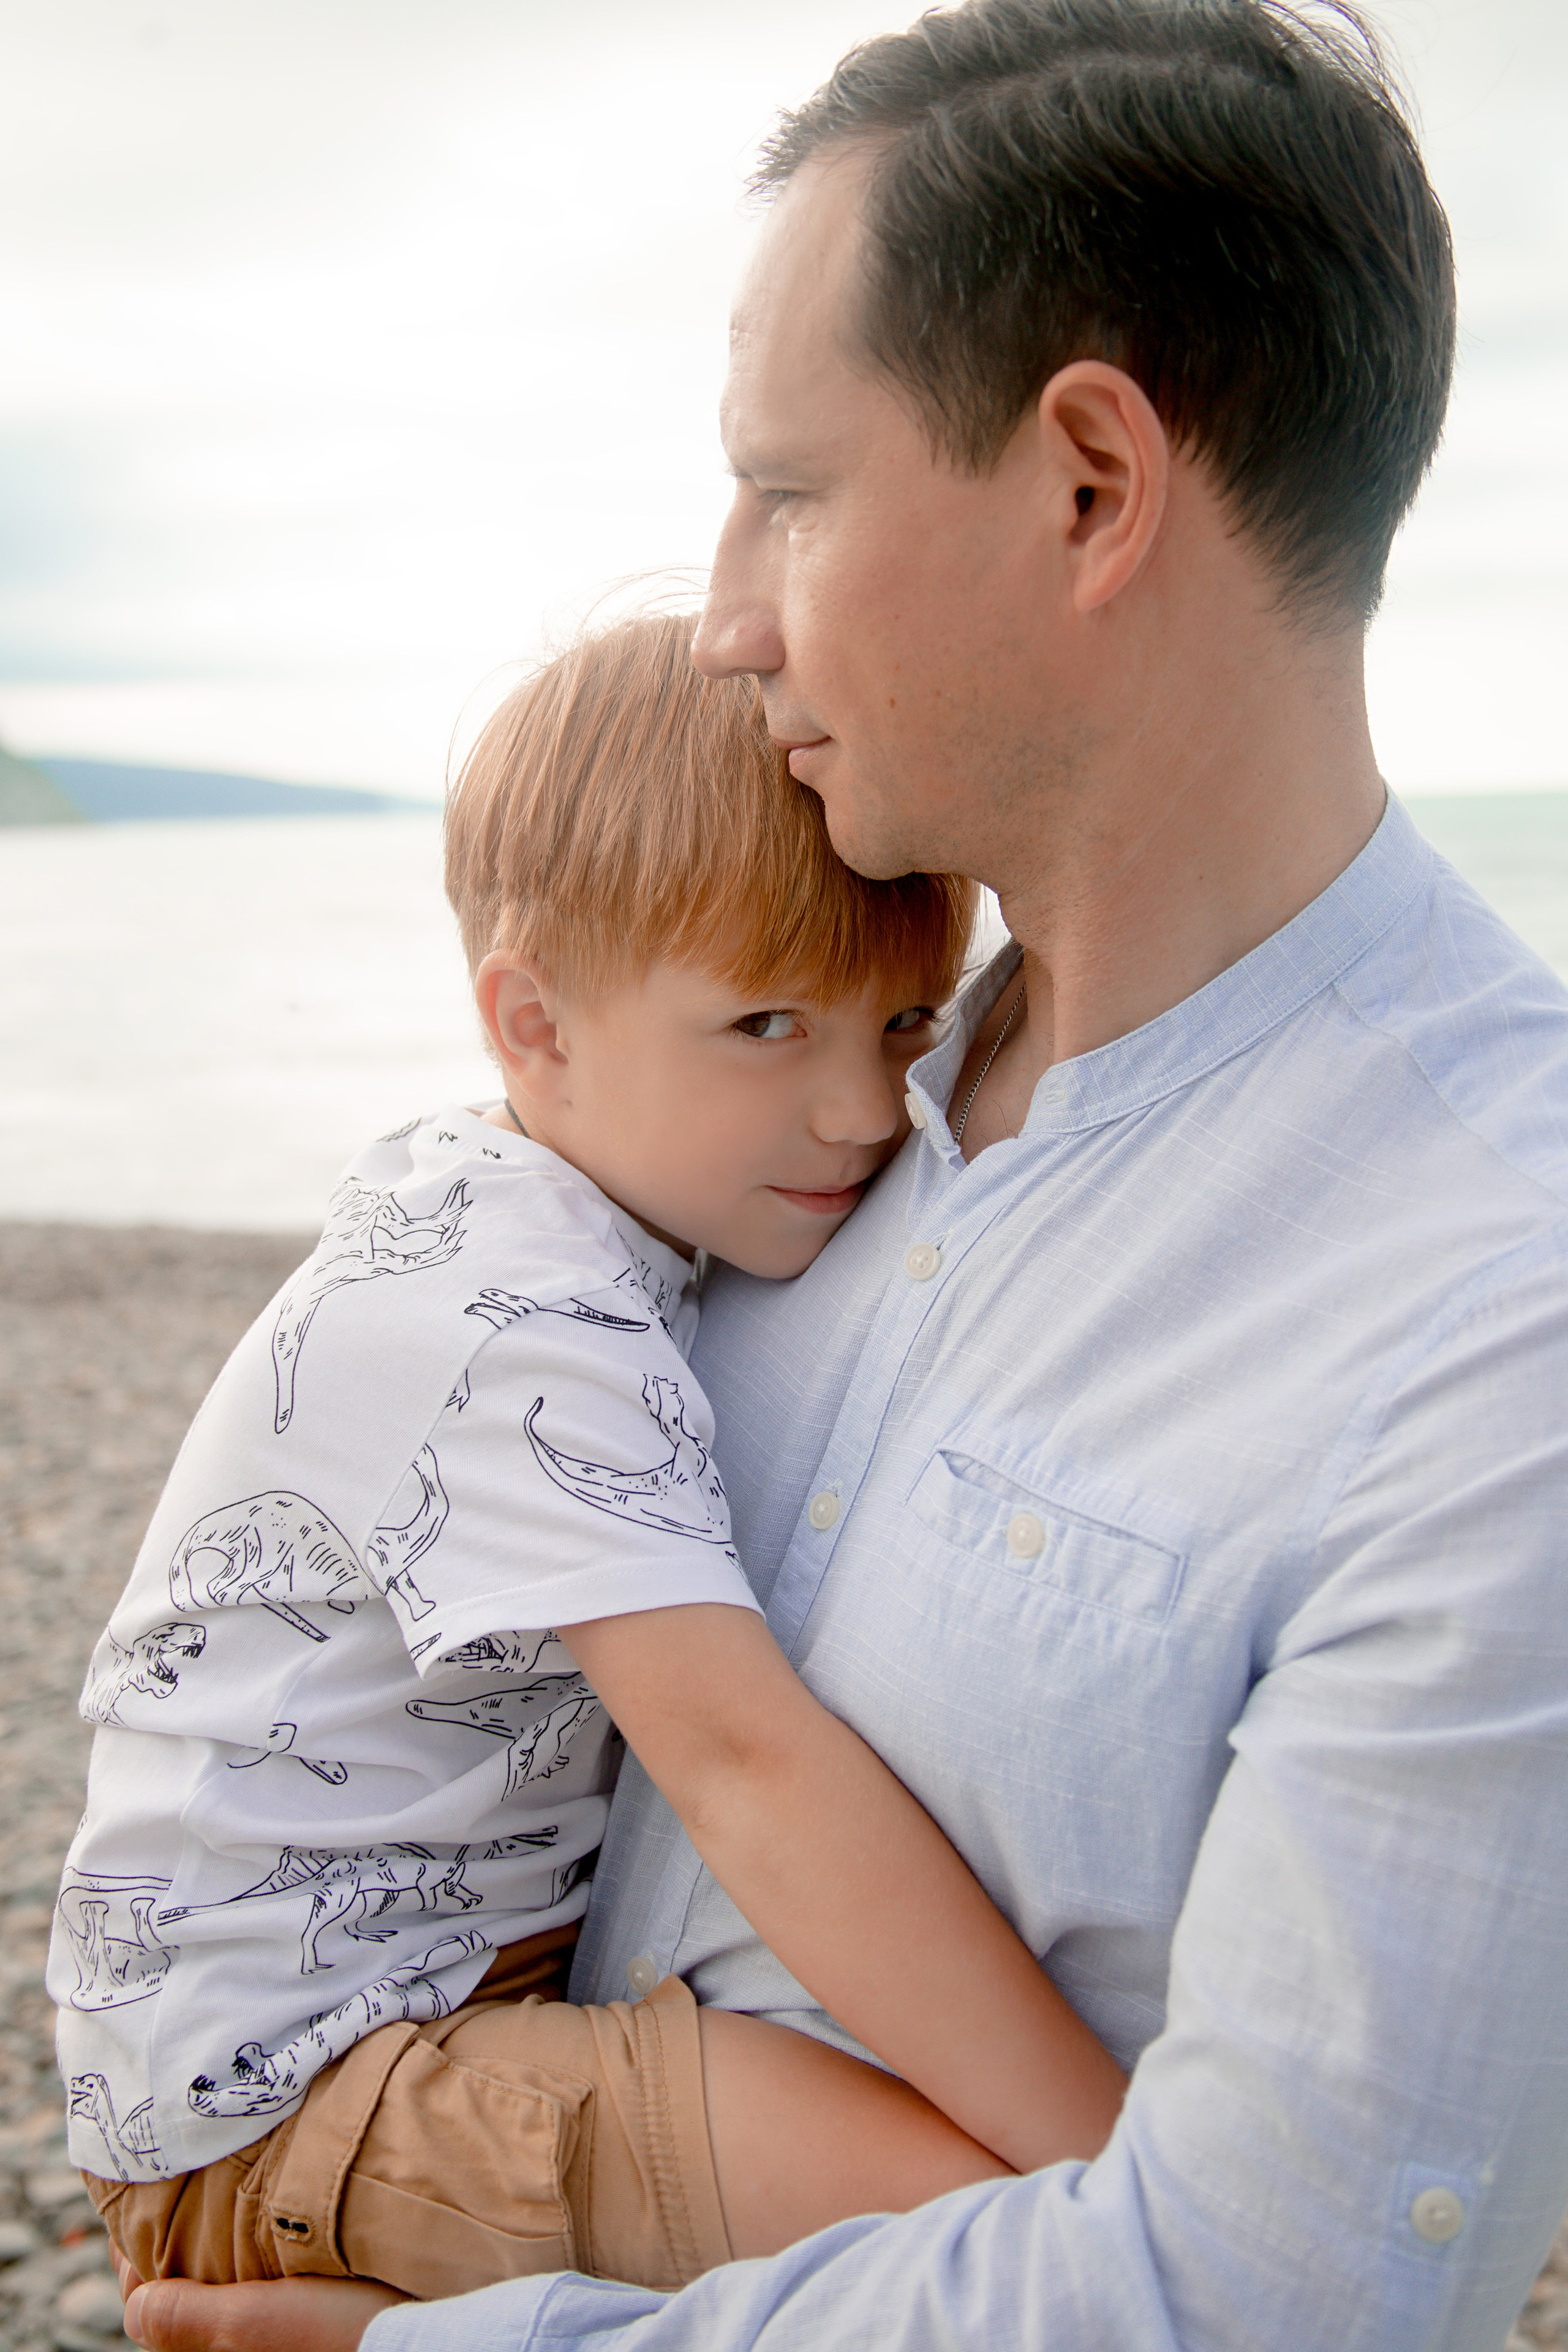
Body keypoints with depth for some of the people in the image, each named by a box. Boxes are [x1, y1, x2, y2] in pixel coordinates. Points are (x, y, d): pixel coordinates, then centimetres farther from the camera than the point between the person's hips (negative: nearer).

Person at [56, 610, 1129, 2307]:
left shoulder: (464, 1193, 6)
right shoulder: (520, 1340, -26)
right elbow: (747, 1769, -35)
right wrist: (1116, 2164, -34)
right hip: (278, 2098, -10)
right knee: (967, 2203, -27)